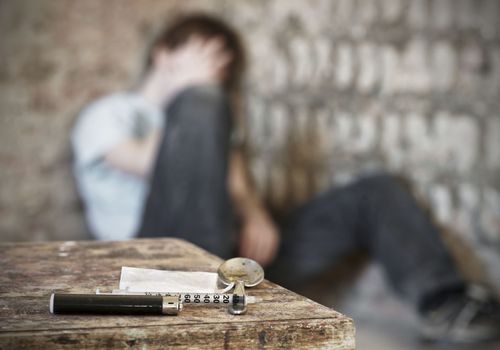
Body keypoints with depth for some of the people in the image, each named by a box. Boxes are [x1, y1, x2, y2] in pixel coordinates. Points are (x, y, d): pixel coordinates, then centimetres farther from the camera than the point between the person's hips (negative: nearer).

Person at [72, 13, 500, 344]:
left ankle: (443, 303, -19)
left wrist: (256, 216, -8)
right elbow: (148, 162, -7)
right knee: (200, 102, -26)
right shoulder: (108, 114, 16)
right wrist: (192, 87, 5)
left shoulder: (210, 116, 33)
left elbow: (238, 184, 15)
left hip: (232, 249, 6)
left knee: (375, 192, 3)